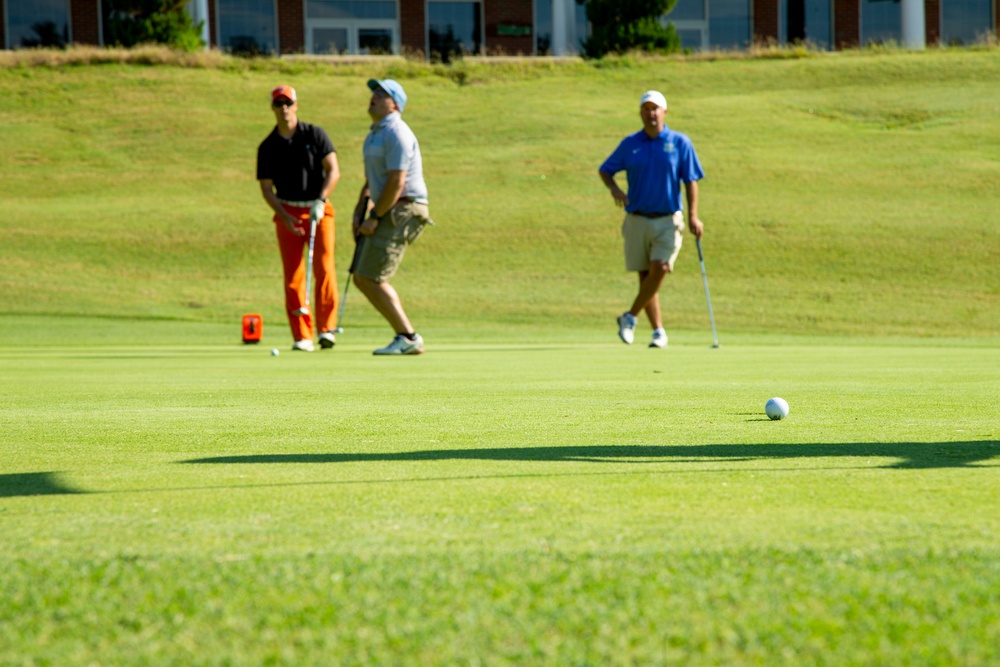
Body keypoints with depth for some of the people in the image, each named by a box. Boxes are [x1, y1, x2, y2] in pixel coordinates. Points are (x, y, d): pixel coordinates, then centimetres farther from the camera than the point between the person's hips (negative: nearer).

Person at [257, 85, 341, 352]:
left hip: (319, 210, -2)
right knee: (293, 276, -2)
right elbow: (266, 188, 4)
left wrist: (320, 201, -20)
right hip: (288, 212, 2)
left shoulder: (315, 135, 0)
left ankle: (327, 328, -14)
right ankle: (302, 337, 1)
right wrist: (285, 217, -10)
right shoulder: (268, 147, 4)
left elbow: (333, 171, -6)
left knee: (323, 267, -16)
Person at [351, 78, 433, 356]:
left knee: (372, 278, -12)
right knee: (362, 278, 8)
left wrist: (374, 217, -16)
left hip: (403, 211, -10)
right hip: (387, 212, 10)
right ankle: (406, 336, 10)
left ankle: (408, 338, -6)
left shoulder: (396, 133, -14)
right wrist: (360, 211, 13)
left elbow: (397, 182, -20)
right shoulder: (375, 134, 19)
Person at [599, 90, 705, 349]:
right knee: (645, 276, 2)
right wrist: (614, 189, -10)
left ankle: (630, 318, -2)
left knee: (659, 269, -18)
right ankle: (658, 331, 11)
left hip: (668, 220, -2)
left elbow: (691, 181, 0)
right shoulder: (630, 144, 5)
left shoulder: (680, 142, 0)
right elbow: (605, 170, 12)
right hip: (636, 220, 2)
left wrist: (693, 216, -10)